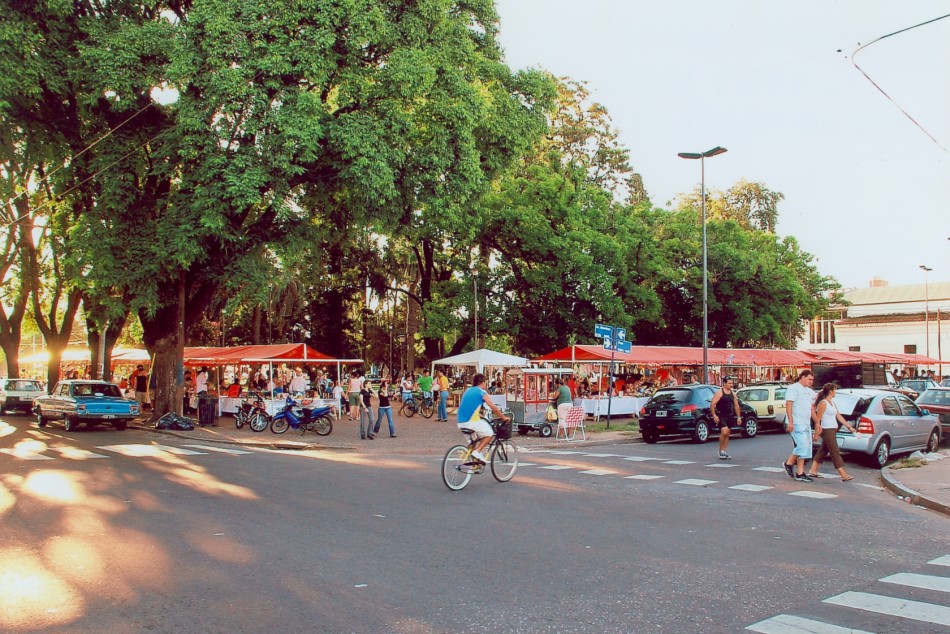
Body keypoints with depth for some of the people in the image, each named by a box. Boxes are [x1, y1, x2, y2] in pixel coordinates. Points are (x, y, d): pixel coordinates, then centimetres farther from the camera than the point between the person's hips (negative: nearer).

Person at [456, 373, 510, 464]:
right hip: (472, 421, -7)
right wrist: (504, 417, 9)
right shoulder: (482, 392, -1)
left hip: (461, 422, 7)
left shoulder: (468, 391, 19)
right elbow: (494, 408, -3)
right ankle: (477, 452, -4)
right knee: (489, 434, 10)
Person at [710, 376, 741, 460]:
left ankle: (724, 452, 17)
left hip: (730, 416, 6)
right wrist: (714, 415, -20)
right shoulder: (719, 393, -8)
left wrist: (739, 416, 14)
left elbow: (736, 406, 18)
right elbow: (713, 404, -12)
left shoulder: (733, 394, 11)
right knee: (724, 432, -20)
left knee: (727, 434, 9)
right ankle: (721, 450, -4)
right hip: (721, 416, -6)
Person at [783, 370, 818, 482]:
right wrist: (790, 422, -23)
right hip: (796, 423, -9)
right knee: (803, 445, -16)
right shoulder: (793, 388, -8)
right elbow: (788, 404, -16)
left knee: (806, 448, 8)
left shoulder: (810, 391, 19)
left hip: (806, 424, 9)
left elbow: (812, 408, 25)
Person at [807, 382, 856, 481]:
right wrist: (816, 433, -15)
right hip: (827, 430, -10)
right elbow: (818, 419, -14)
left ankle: (812, 471, 18)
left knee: (823, 451, 13)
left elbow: (838, 416, 15)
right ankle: (844, 475, -6)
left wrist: (849, 426, 12)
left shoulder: (832, 402, 13)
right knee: (835, 453, -7)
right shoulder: (823, 403, -14)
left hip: (833, 430, 10)